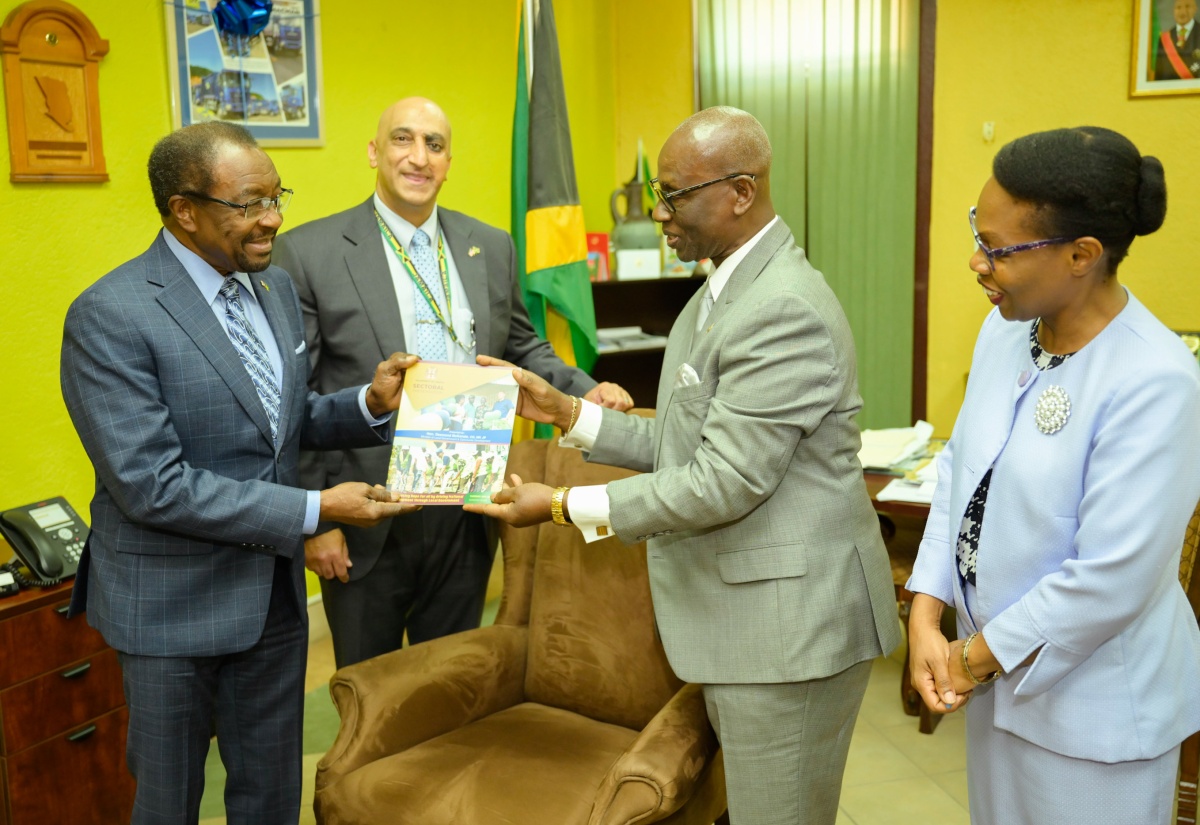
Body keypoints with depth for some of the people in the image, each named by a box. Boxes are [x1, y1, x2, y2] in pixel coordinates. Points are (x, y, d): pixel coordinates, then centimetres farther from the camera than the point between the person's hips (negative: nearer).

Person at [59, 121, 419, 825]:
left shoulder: (277, 287, 3)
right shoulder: (110, 316, -20)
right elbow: (150, 484, -24)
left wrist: (371, 404, -8)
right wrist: (314, 509, -24)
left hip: (275, 589, 6)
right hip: (174, 601, -6)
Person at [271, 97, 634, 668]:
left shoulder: (492, 248, 6)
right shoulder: (309, 252, -7)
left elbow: (522, 350, 16)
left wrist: (584, 391, -3)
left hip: (467, 513, 4)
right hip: (364, 524, -3)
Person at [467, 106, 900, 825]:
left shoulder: (784, 311, -22)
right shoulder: (727, 290, 12)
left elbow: (723, 483, -23)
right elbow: (690, 445, 14)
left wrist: (563, 508, -16)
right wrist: (567, 412, 7)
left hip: (791, 621, -10)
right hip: (747, 616, 10)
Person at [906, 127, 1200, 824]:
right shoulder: (1007, 326, -4)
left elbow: (1110, 581, -25)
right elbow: (961, 469, 0)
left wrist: (978, 657, -14)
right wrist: (927, 619, -7)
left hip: (1093, 702, -6)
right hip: (997, 670, 6)